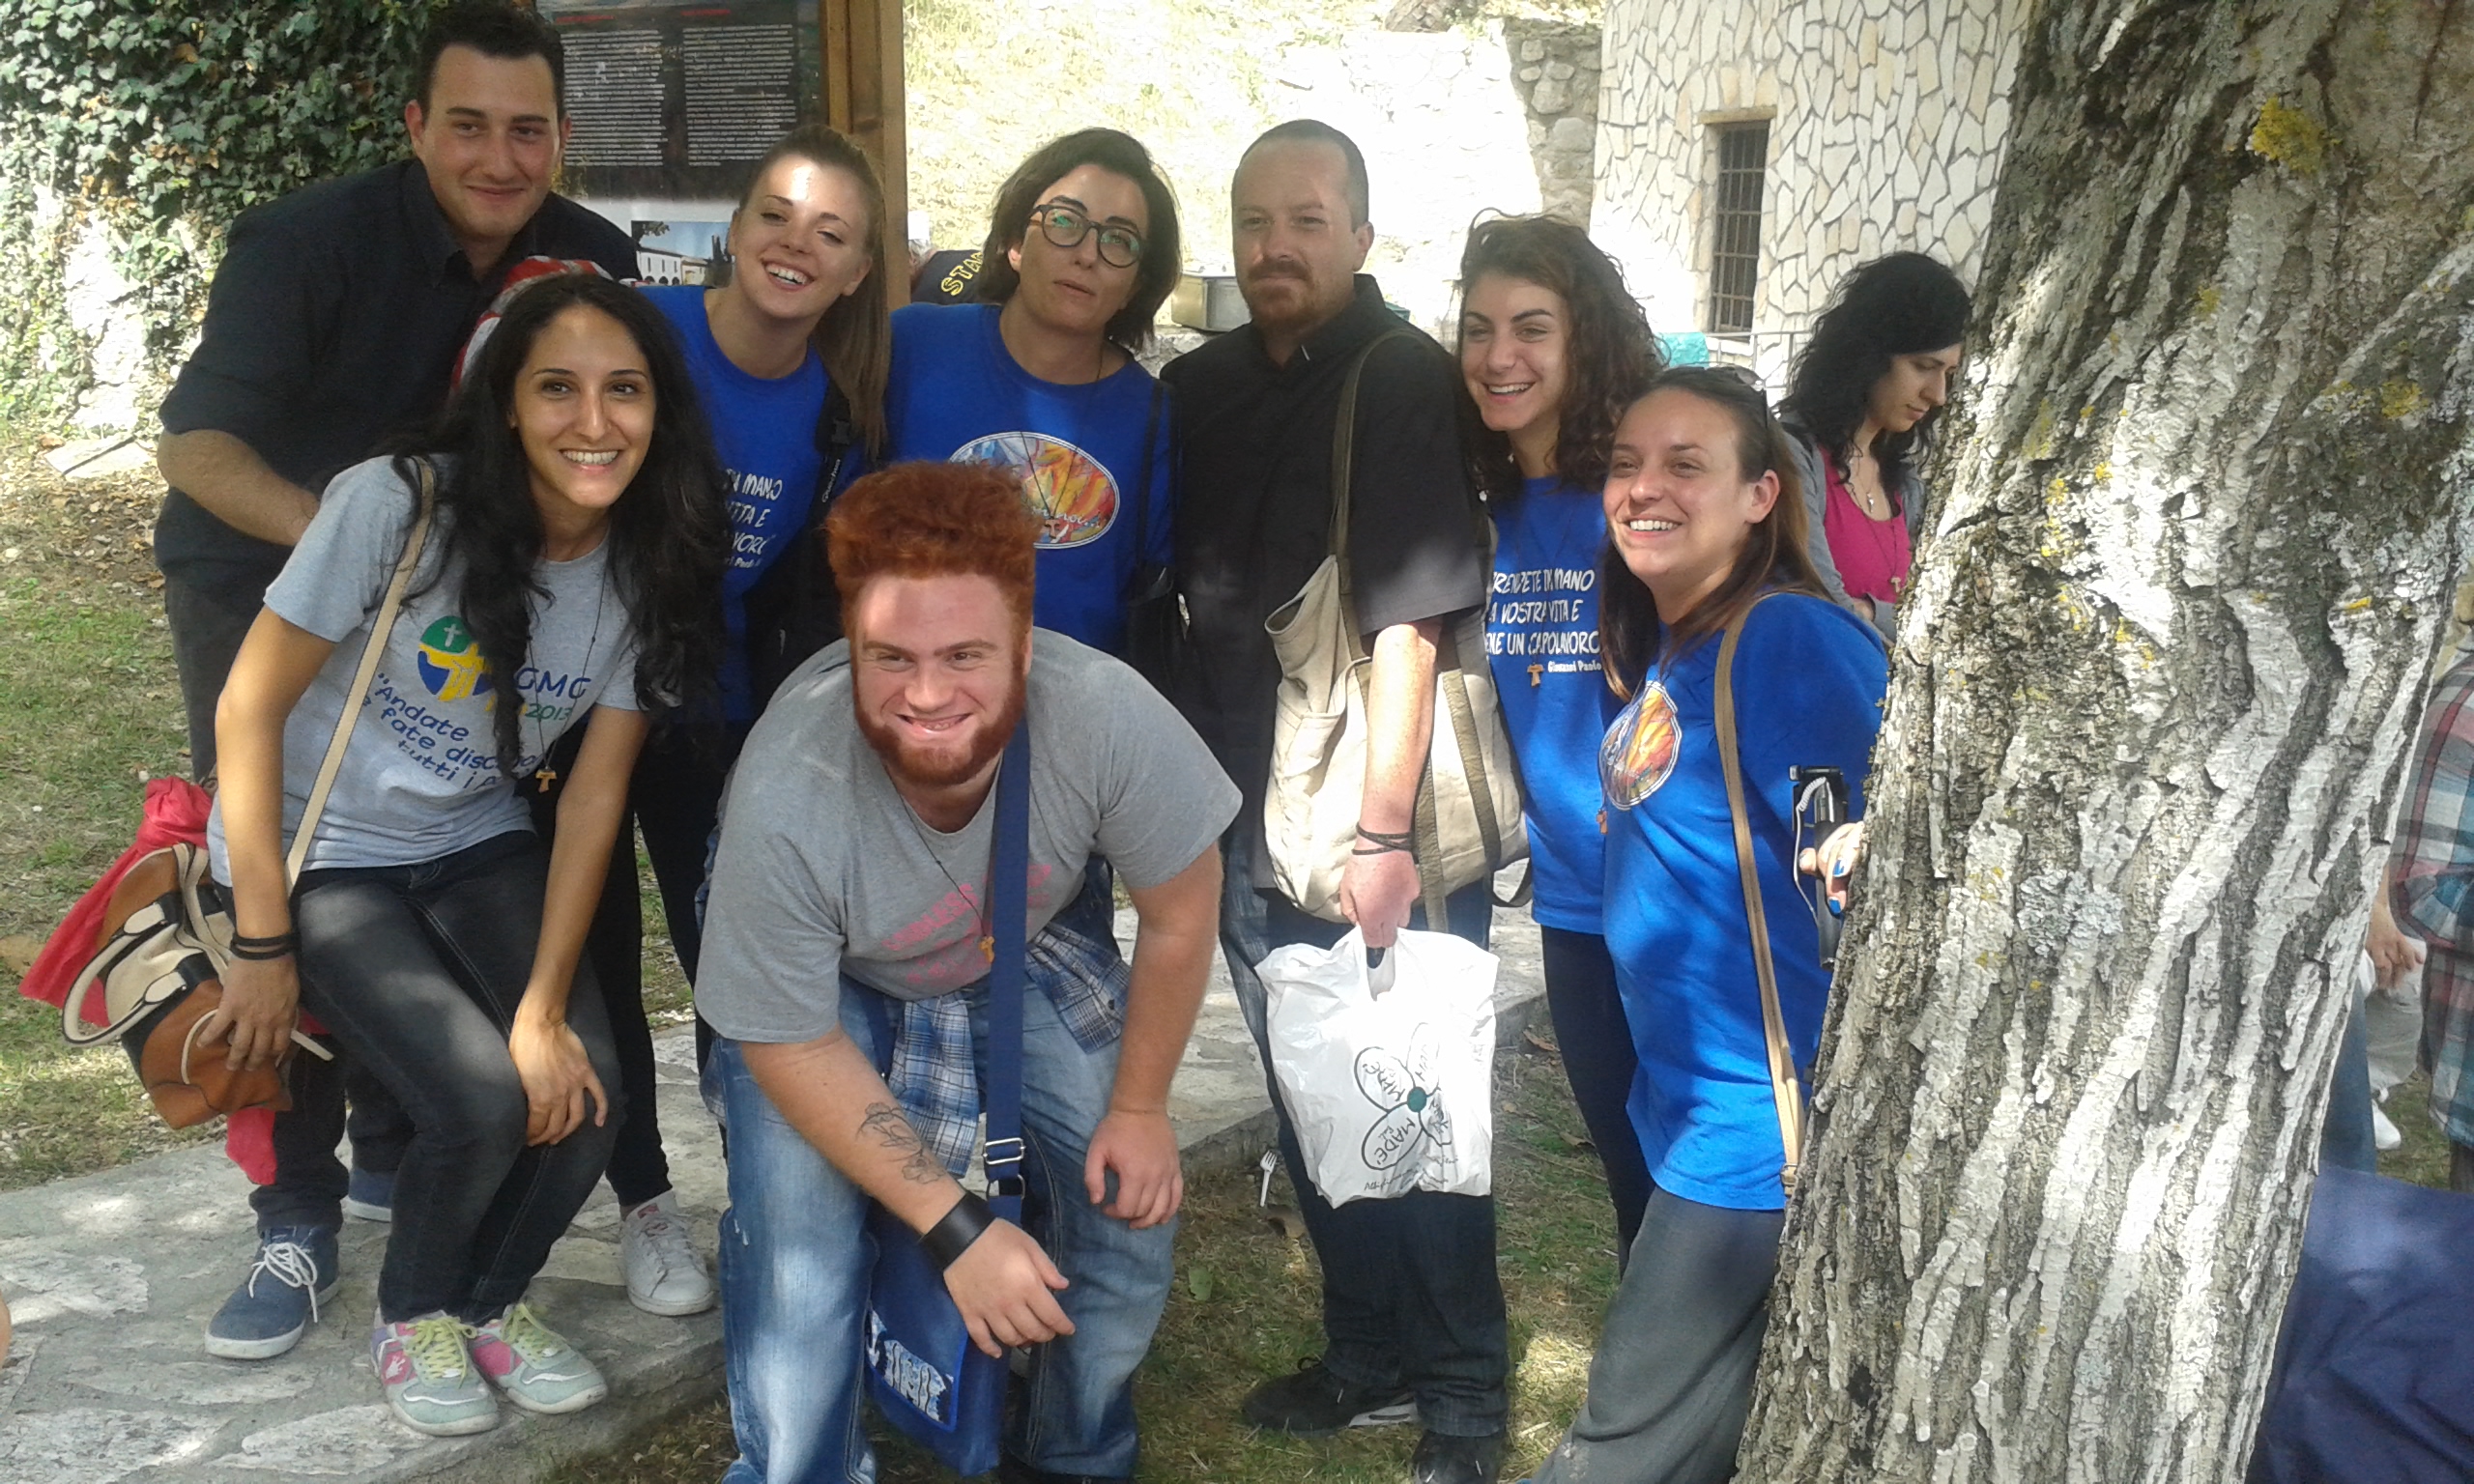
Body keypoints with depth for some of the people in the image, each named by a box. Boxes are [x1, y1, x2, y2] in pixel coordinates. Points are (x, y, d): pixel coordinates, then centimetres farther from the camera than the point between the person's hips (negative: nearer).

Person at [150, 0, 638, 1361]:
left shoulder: (592, 263, -9)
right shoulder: (310, 240, -22)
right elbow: (195, 443, -26)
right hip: (259, 590, -3)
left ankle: (394, 1152, 25)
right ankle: (297, 1221, 4)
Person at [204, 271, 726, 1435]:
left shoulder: (656, 566, -11)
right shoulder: (397, 506, -24)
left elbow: (594, 792, -8)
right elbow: (249, 708, -17)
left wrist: (547, 1006, -15)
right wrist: (262, 948, -15)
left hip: (476, 848, 4)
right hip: (315, 855, -4)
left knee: (583, 1090, -16)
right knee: (484, 1097, -22)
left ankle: (493, 1298, 15)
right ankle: (413, 1314, 10)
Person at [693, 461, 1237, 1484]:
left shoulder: (1107, 716, -35)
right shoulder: (783, 801, -38)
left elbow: (1181, 911, -14)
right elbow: (793, 1046, -21)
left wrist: (1138, 1108, -5)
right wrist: (956, 1228, -21)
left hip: (1032, 951, 2)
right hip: (834, 985, -2)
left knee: (1131, 1210, -5)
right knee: (799, 1269, -17)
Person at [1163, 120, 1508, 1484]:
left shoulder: (1404, 383, -12)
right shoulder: (1199, 387, 8)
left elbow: (1408, 618, -17)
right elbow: (1166, 588, 16)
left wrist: (1383, 834, -20)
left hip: (1378, 835, -6)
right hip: (1251, 823, 6)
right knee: (1307, 1101, 16)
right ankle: (1369, 1358, 33)